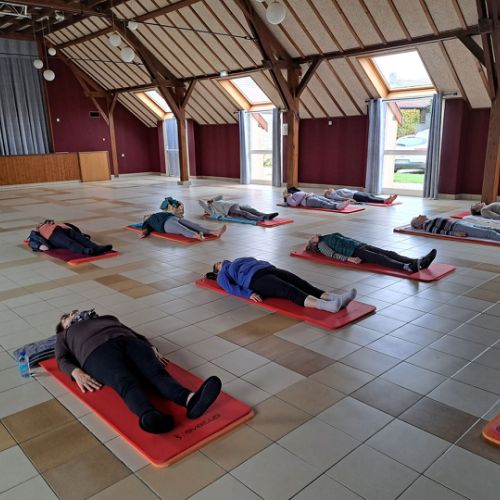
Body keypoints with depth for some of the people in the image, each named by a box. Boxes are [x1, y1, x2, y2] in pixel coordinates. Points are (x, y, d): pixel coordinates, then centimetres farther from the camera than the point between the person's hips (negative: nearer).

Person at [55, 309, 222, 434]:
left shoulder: (108, 318, 43)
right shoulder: (64, 335, 37)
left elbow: (136, 334, 31)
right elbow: (62, 359, 16)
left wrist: (152, 349, 9)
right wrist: (77, 373, -8)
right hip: (98, 351, -3)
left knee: (157, 372, -31)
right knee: (127, 383, -38)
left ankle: (191, 399, -60)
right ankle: (149, 416, -68)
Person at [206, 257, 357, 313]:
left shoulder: (240, 261, 41)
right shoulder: (222, 275, 22)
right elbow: (230, 287, 2)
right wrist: (248, 293, -16)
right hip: (255, 279, -7)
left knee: (301, 284, -21)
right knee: (290, 291, -32)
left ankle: (335, 297, -42)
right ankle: (326, 305, -55)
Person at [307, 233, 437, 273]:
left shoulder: (329, 237, 32)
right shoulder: (321, 245, 10)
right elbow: (333, 254, -8)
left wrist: (361, 244, 19)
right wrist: (349, 259, -22)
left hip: (360, 245, 8)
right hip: (354, 252, -8)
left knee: (389, 253, -14)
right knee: (381, 258, -31)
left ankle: (418, 262, -32)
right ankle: (408, 267, -52)